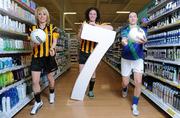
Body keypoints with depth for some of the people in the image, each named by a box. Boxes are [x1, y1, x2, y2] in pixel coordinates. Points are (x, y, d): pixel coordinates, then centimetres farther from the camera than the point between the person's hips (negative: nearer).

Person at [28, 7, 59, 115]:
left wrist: (52, 48, -26)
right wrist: (36, 44, -21)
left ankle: (52, 94, 44)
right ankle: (38, 102, 15)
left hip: (49, 56, -1)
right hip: (36, 57, 1)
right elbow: (33, 45, 4)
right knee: (35, 81, -3)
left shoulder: (52, 28, 0)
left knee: (50, 78, 15)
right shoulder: (33, 28, 4)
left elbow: (54, 41, -4)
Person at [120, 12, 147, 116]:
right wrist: (124, 42, -44)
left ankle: (135, 105, 7)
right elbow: (123, 39, -19)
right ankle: (125, 89, 45)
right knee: (125, 82, 7)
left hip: (138, 59, 0)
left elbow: (143, 39, -17)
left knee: (138, 82, -9)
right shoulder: (124, 30, 1)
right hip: (126, 59, 0)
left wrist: (143, 41, -43)